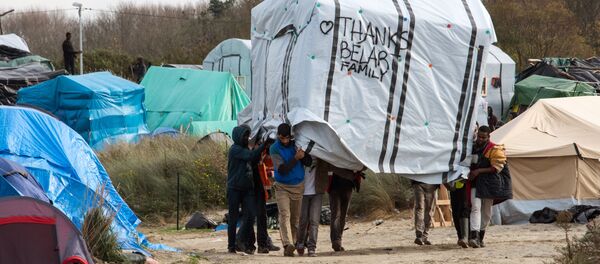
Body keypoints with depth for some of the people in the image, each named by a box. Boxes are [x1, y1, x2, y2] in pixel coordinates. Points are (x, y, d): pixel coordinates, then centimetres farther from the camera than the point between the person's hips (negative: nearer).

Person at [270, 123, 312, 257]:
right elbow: (282, 169, -21)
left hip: (299, 186, 4)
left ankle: (293, 243, 18)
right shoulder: (275, 149, -11)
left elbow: (308, 163, -5)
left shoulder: (296, 145, -1)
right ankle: (288, 245, -29)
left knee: (295, 217, 8)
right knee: (284, 215, -18)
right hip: (282, 187, -4)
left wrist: (303, 155, -26)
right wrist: (296, 158, -30)